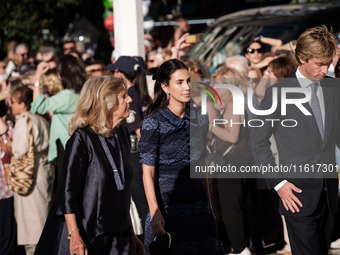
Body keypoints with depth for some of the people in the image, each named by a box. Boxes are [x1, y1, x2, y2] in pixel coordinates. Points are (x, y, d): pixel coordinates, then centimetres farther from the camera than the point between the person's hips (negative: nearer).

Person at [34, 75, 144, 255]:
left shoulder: (121, 134, 10)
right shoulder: (82, 138, -12)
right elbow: (68, 191, -14)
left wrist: (130, 233, 16)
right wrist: (74, 235, -21)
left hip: (119, 235, 6)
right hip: (88, 236, -6)